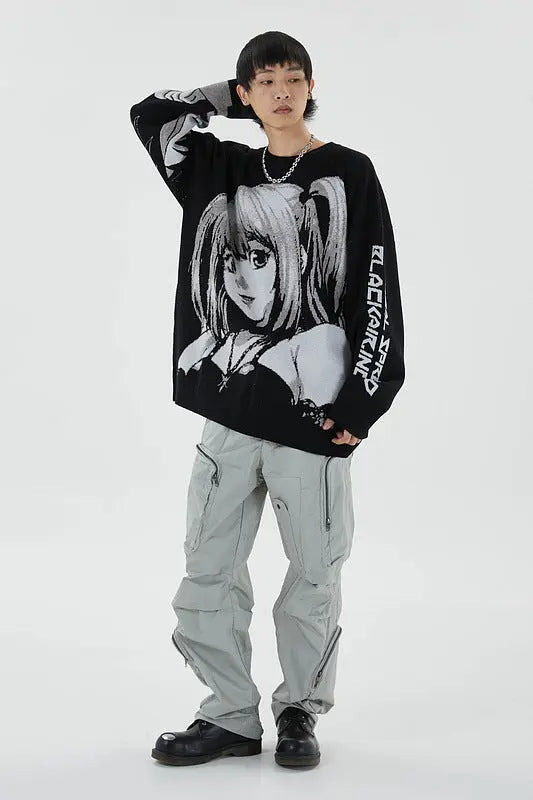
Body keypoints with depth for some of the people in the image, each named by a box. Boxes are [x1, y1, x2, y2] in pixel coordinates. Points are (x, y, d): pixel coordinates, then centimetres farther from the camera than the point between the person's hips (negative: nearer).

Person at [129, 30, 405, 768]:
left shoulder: (349, 174, 1)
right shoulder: (222, 169, 13)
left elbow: (377, 294, -3)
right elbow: (150, 114, 14)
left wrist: (360, 402, -9)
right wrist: (231, 98, 13)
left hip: (314, 411, -4)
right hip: (229, 410, 4)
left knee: (314, 572, 4)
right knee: (208, 571, 5)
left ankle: (302, 713, 21)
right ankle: (230, 717, 17)